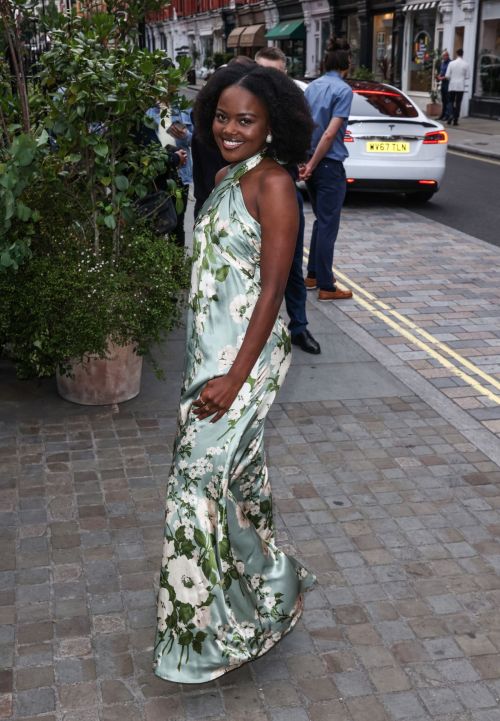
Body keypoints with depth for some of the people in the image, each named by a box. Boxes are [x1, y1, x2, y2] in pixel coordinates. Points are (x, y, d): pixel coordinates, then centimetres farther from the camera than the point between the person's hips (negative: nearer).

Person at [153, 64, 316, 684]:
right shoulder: (225, 178, 12)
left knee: (208, 475, -6)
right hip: (208, 349, 8)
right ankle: (267, 589, 34)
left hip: (244, 355, -8)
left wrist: (235, 376, -22)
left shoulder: (272, 184, -14)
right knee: (232, 474, 16)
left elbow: (271, 287, -18)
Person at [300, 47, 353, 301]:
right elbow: (330, 133, -18)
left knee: (321, 220, 19)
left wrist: (306, 162, 14)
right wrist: (312, 165, -13)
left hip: (312, 161, 7)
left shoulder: (312, 87, 9)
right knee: (328, 225, -2)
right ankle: (325, 286, 2)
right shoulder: (343, 90, -12)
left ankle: (313, 275, 24)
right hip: (329, 165, -7)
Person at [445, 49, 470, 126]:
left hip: (452, 85, 0)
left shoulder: (452, 63, -3)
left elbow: (447, 75, -4)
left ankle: (452, 114, -13)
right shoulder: (466, 64, -4)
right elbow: (467, 76, 0)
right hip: (461, 86, 0)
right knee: (458, 103, 5)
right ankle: (455, 120, 4)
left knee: (451, 101, 11)